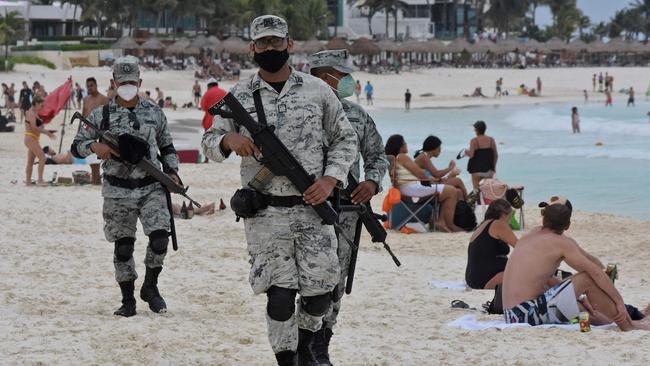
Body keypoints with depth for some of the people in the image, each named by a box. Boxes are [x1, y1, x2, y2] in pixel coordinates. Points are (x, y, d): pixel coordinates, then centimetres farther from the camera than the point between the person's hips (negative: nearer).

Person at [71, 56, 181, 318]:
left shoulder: (154, 113, 8)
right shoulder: (101, 115, 2)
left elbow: (167, 147, 19)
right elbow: (76, 147, 4)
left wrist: (172, 171, 4)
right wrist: (94, 146, -16)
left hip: (151, 187, 1)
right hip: (118, 191, -1)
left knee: (160, 238, -15)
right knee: (123, 247, 2)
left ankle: (150, 287, 9)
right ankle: (128, 300, 16)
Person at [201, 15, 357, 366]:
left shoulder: (317, 90, 6)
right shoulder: (238, 96, 5)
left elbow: (345, 138, 11)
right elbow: (209, 142, 9)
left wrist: (330, 179, -5)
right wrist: (229, 139, -15)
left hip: (313, 207, 1)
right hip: (266, 214, -1)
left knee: (321, 291, 2)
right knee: (280, 295, -5)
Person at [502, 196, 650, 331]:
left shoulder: (530, 236, 16)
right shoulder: (561, 242, -6)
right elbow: (596, 272, -9)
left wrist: (578, 295, 22)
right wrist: (619, 302, -2)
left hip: (512, 316, 8)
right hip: (529, 313, -8)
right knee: (588, 278, -5)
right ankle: (627, 325, 3)